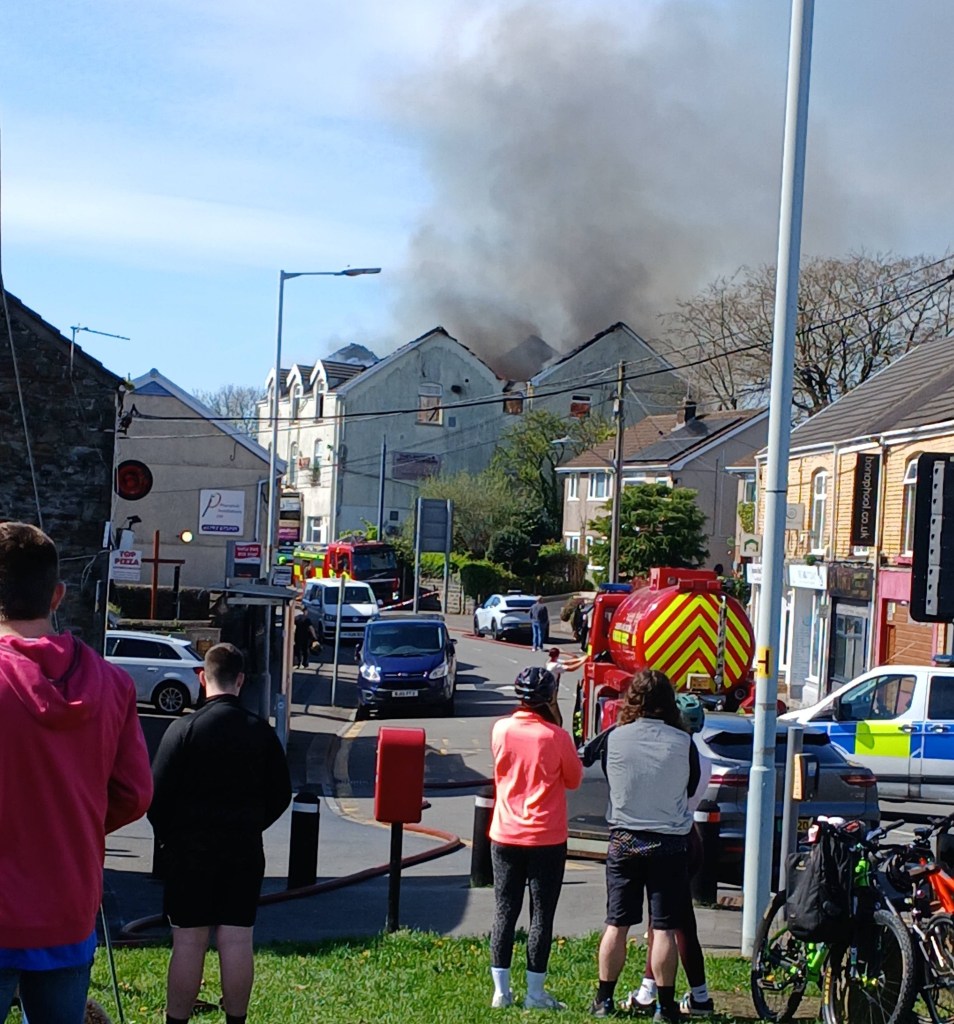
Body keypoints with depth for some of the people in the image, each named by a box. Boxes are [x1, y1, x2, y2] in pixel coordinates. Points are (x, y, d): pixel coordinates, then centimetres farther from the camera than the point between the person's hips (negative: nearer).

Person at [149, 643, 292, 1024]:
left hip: (191, 848, -2)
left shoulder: (184, 728, -10)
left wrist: (167, 835, 7)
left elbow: (158, 793, -9)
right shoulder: (262, 731, 1)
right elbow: (281, 794, 6)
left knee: (189, 941, 2)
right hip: (245, 849, 3)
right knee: (237, 940, 6)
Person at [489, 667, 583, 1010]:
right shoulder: (556, 737, -13)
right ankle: (535, 993, 9)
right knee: (541, 915, 5)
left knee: (504, 912, 10)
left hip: (505, 837, 3)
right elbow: (574, 780, 1)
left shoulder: (500, 730, -3)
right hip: (547, 840, -3)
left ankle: (501, 991, 12)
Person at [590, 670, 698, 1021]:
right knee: (664, 928, 4)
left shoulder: (614, 738, -9)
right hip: (669, 844, -1)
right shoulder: (682, 743, -10)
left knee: (616, 925, 10)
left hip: (623, 841, 1)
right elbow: (691, 787, 4)